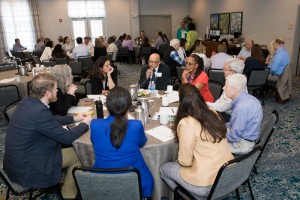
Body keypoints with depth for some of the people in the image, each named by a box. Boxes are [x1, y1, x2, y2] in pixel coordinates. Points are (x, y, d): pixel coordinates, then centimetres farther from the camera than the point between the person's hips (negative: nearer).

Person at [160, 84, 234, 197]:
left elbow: (185, 161, -16)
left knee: (164, 169, 15)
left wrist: (177, 161, 7)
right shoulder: (213, 114, 0)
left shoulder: (186, 123, -21)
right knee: (177, 164, 25)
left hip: (207, 185, -7)